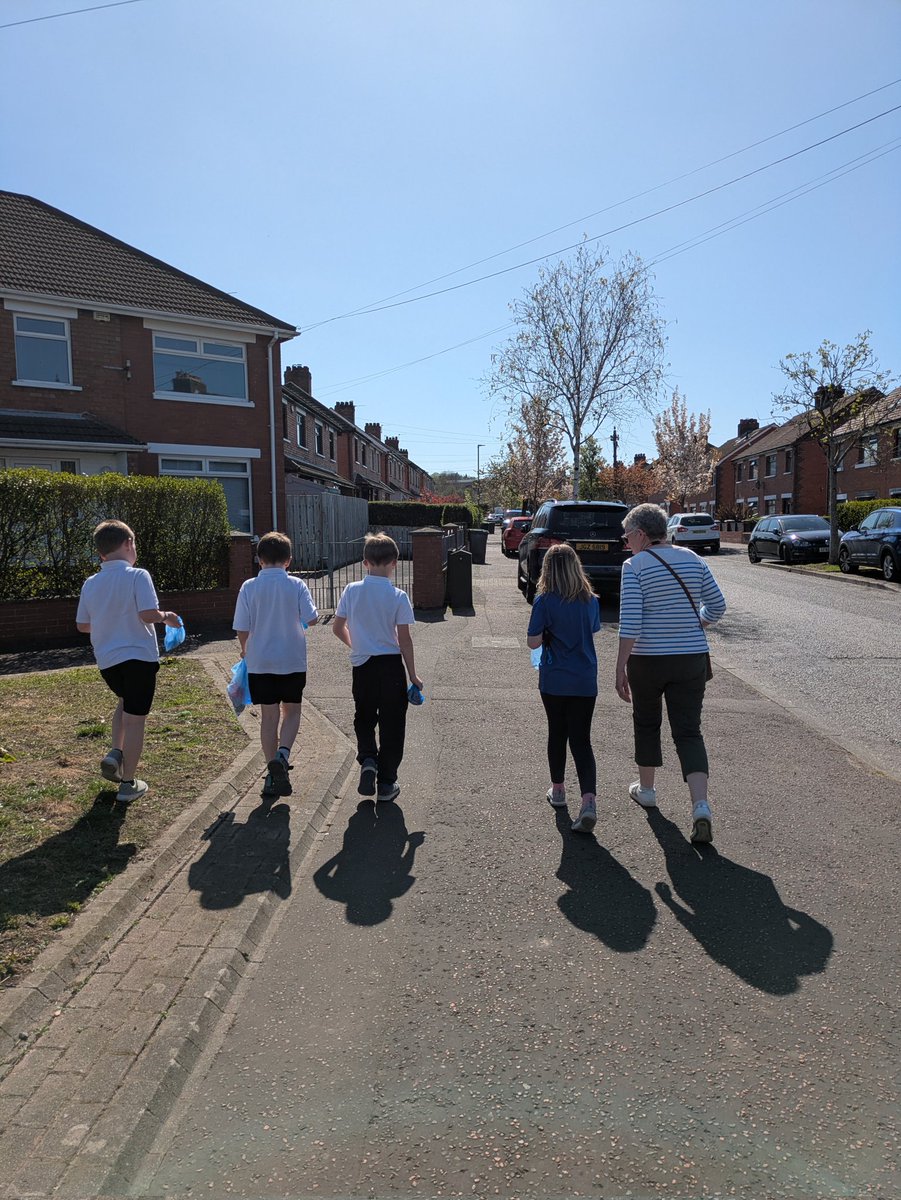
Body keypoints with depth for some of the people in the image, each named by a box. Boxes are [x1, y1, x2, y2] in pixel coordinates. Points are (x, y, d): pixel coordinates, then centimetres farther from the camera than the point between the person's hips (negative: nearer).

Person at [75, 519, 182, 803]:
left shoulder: (90, 584, 5)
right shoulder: (137, 576, -12)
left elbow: (82, 625, 11)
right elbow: (148, 614, -22)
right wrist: (166, 617, -2)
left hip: (106, 659, 6)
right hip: (138, 656, -5)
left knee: (125, 703, 31)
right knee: (135, 718, 3)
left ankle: (115, 752, 14)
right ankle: (128, 784, 10)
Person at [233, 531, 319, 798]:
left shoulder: (249, 587, -6)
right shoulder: (297, 585, -8)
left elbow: (242, 628, -4)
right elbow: (311, 619, -10)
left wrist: (245, 650, 15)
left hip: (260, 662, 1)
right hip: (292, 661, -1)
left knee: (269, 716, 10)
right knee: (291, 711, 15)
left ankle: (273, 773, 14)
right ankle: (283, 753, -10)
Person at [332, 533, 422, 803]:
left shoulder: (351, 591, -3)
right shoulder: (398, 596, -10)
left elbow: (337, 628, 5)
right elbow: (404, 639, -9)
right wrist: (412, 674, 0)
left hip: (362, 665, 2)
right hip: (391, 664, -2)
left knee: (364, 718, 21)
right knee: (391, 724, 9)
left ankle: (367, 760, -4)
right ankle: (386, 783, 15)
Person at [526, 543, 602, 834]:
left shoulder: (544, 600, -12)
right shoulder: (590, 600, 0)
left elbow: (533, 642, -13)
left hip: (554, 681, -2)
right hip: (585, 681, 2)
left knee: (557, 733, 17)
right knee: (581, 740, 4)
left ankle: (558, 790, 33)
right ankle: (589, 801, -13)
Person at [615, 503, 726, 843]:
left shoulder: (635, 565, -11)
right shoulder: (692, 559, 4)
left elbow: (631, 622, -17)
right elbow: (717, 607, 8)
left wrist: (620, 668, -13)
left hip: (647, 659, -3)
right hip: (691, 658, 3)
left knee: (646, 723, 18)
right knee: (689, 731, 5)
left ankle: (646, 789, 35)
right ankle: (701, 805, -10)